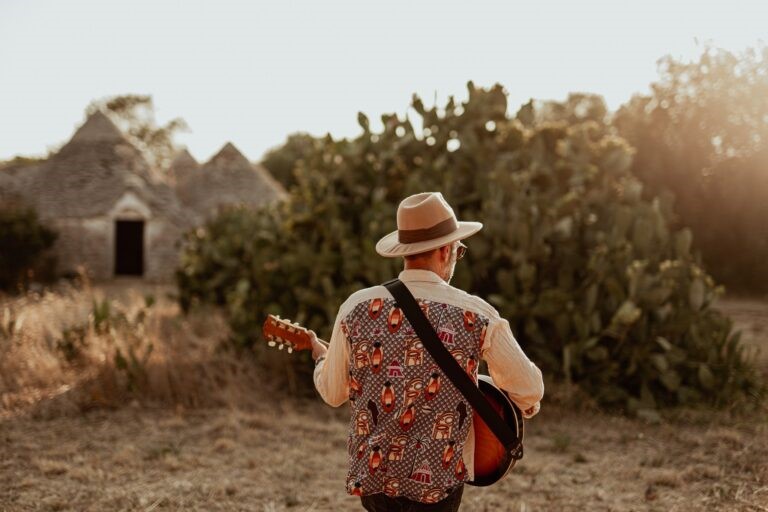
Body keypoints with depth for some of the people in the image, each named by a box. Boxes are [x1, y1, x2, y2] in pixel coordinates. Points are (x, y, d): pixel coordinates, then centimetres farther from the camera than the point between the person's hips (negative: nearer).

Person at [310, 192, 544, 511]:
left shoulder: (357, 308, -6)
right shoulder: (476, 315, -10)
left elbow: (332, 393, 5)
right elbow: (530, 389, 0)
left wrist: (321, 357, 27)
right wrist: (527, 407, 24)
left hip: (371, 476, 3)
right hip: (437, 483, -2)